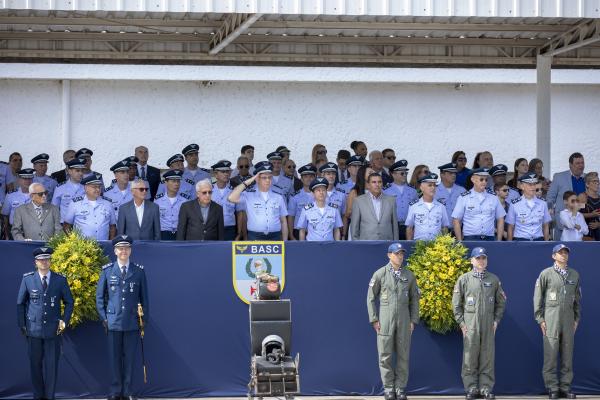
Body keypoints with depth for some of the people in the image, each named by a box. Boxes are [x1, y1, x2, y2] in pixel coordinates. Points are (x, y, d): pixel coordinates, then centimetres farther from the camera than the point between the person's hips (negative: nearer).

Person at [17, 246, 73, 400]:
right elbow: (20, 303, 8)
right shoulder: (27, 279, 1)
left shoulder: (60, 280, 2)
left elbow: (69, 302, 11)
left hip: (53, 330, 0)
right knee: (35, 364, 5)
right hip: (34, 329, 0)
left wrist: (65, 320, 0)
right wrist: (22, 325, 4)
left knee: (51, 365, 0)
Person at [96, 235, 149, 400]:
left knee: (129, 357, 4)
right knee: (114, 357, 3)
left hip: (132, 322, 0)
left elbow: (144, 296, 8)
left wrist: (145, 318, 4)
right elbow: (100, 296, 8)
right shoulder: (107, 270, 4)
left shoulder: (139, 271, 4)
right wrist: (103, 317, 1)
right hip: (113, 321, 0)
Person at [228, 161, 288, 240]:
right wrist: (248, 182, -6)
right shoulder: (249, 196, 5)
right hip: (254, 238, -2)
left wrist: (285, 242, 8)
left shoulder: (279, 197, 12)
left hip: (275, 237, 2)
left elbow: (283, 221, 14)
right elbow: (231, 198, -11)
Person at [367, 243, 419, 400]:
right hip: (385, 320, -2)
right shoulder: (380, 274, 0)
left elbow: (414, 299, 11)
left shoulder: (409, 275, 8)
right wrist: (374, 319, -5)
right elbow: (371, 297, 1)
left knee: (403, 355, 3)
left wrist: (413, 321, 4)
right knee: (385, 356, -2)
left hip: (404, 319, 2)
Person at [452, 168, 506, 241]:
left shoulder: (493, 198, 10)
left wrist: (499, 241, 7)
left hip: (489, 238, 2)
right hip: (470, 239, -2)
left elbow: (500, 219, 14)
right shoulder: (464, 198, 2)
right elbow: (456, 221, 1)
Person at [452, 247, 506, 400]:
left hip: (489, 324, 2)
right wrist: (461, 322, -2)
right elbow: (456, 303, 5)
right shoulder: (464, 279, 4)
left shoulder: (494, 279, 10)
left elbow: (501, 302, 15)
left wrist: (496, 320, 5)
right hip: (470, 324, -2)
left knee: (488, 357, 2)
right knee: (470, 358, -2)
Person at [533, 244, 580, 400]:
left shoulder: (574, 274, 13)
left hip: (568, 319, 4)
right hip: (551, 319, -4)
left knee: (567, 355, 5)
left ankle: (565, 386, 11)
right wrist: (540, 319, -4)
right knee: (550, 355, -3)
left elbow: (577, 298, 18)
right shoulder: (546, 274, 0)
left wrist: (577, 318, 12)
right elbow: (537, 297, 1)